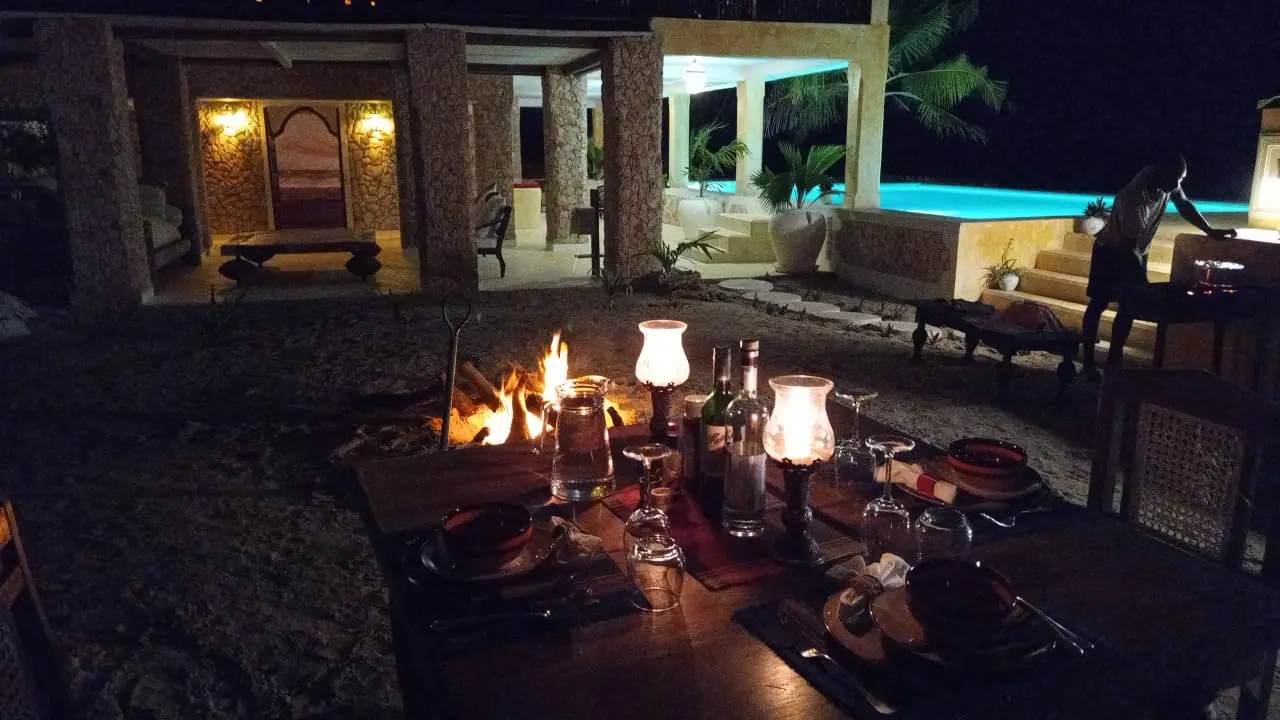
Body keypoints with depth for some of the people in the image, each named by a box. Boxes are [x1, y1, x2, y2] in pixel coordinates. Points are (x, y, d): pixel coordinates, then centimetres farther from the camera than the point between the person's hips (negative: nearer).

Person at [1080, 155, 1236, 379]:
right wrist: (1144, 284, -32)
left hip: (1136, 252, 8)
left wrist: (1211, 232, 13)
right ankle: (1088, 362, -1)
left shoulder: (1169, 183, -12)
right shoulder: (1133, 198, -34)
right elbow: (1130, 245, -33)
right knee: (1098, 305, -4)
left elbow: (1185, 205, 10)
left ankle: (1114, 359, 12)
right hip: (1111, 251, -8)